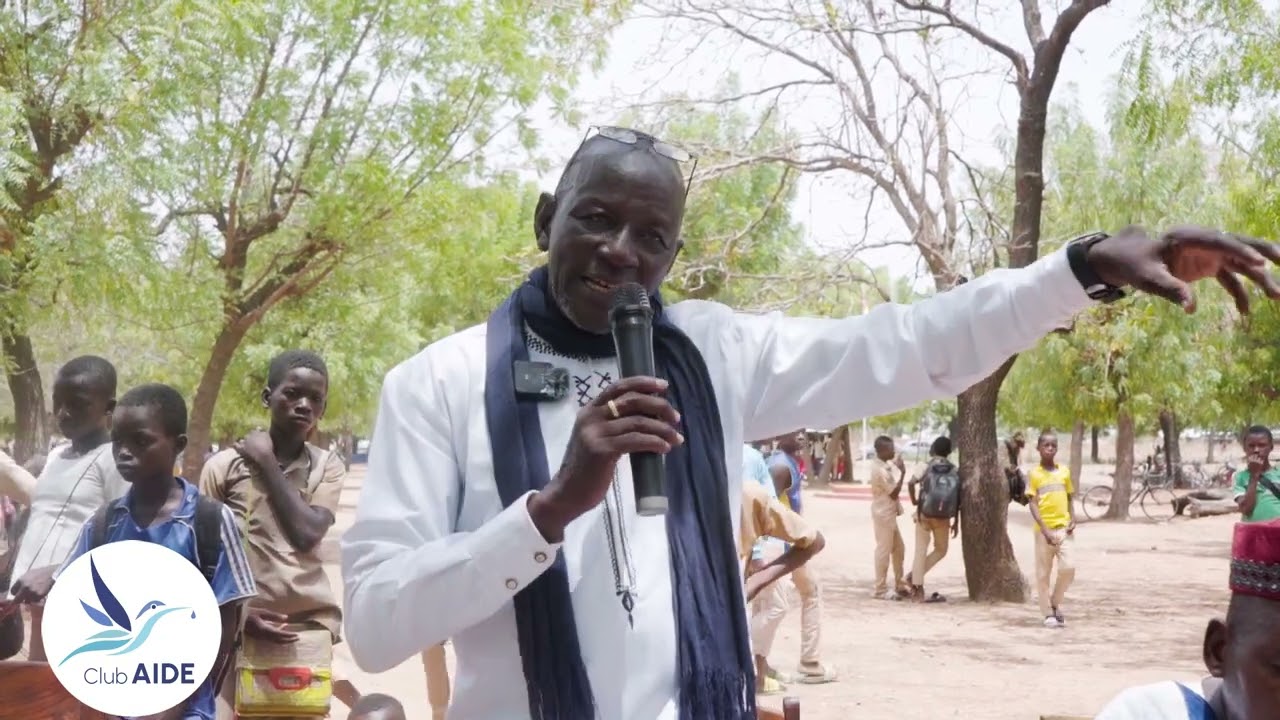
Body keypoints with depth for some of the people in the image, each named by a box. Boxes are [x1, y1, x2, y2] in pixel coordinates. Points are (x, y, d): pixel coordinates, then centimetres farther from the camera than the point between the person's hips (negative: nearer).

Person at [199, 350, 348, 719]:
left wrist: (266, 461, -6)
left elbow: (306, 534, -12)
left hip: (309, 627, 1)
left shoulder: (328, 466, 4)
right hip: (241, 629, -1)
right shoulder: (223, 466, 0)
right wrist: (237, 613, -9)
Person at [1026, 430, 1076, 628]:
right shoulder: (1035, 474, -2)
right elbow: (1032, 504, -6)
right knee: (1043, 573, 2)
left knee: (1068, 567, -10)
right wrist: (1045, 530, -15)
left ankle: (1056, 603, 12)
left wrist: (1073, 520, -1)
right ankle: (1048, 613, 11)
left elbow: (1069, 498, 16)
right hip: (1044, 530, -2)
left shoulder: (1064, 471, 9)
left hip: (1064, 527, 2)